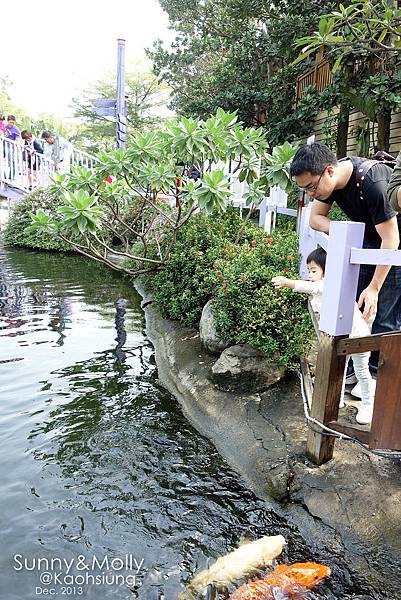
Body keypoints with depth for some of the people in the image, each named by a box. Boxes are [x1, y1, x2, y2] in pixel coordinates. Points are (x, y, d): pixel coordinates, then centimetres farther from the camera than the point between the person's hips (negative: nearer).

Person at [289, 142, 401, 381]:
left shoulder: (373, 184, -34)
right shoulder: (330, 179, -12)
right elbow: (315, 218, 0)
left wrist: (374, 288, -25)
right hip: (367, 240, 7)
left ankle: (377, 375, 8)